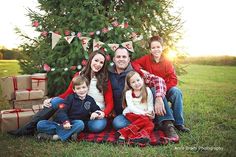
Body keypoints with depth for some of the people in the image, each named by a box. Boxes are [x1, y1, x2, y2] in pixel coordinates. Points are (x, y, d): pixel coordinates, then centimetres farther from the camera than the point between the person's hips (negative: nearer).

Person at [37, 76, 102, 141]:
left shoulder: (90, 100, 8)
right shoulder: (70, 98, -1)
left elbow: (97, 110, 14)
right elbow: (61, 111, -10)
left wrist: (96, 113, -12)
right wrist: (65, 121, -29)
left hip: (75, 124, 1)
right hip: (62, 123, -1)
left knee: (80, 124, -36)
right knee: (40, 124, -21)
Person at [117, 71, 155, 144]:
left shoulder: (147, 91, 5)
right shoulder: (128, 93, 0)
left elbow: (150, 105, 4)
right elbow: (131, 107, -9)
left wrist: (150, 113, -17)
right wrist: (143, 113, -21)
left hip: (145, 115, 3)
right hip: (132, 114, -3)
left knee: (151, 125, -25)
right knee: (145, 119, -31)